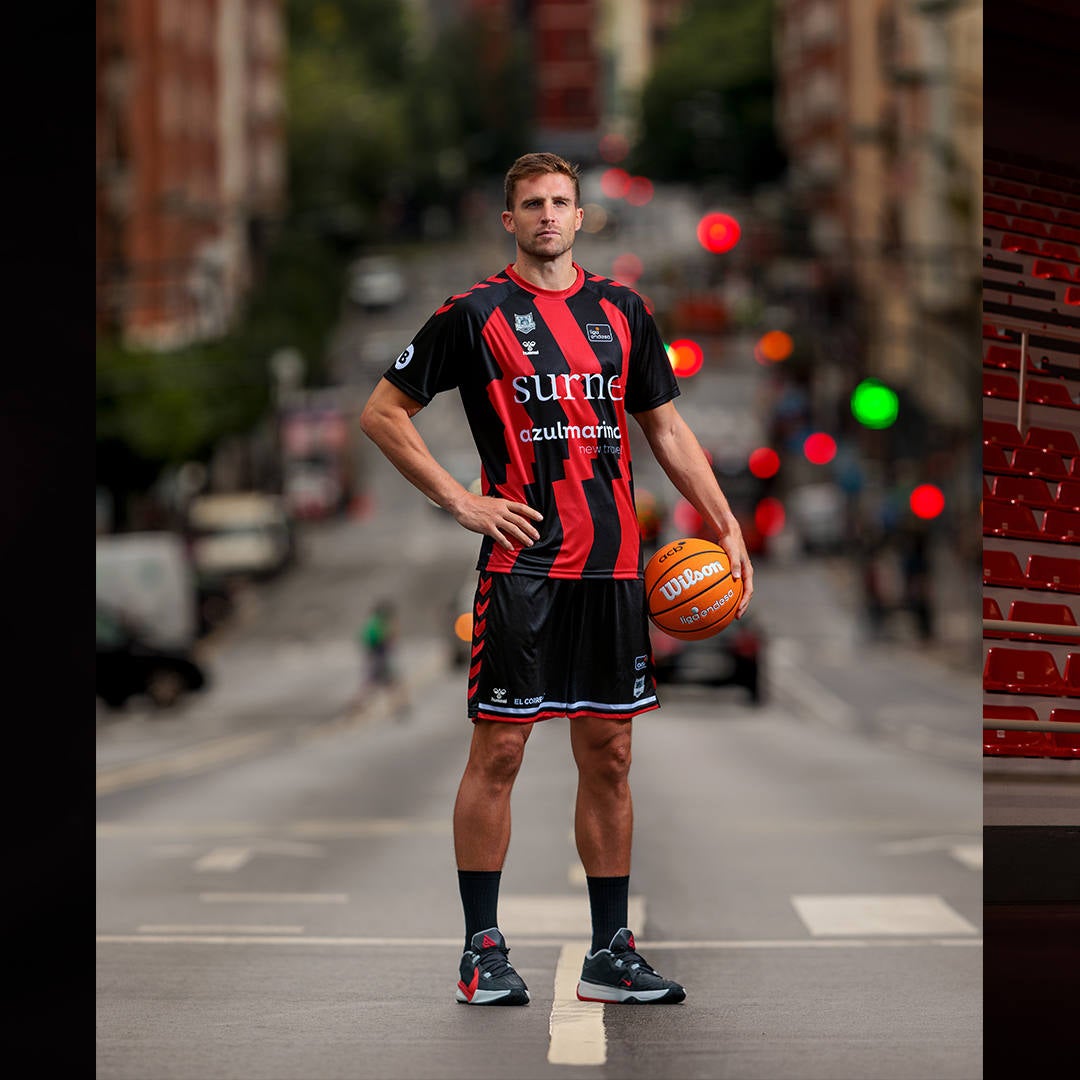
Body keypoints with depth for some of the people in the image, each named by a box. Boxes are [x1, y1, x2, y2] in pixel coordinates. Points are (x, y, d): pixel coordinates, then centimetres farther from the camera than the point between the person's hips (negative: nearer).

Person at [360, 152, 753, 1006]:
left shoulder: (622, 310, 13)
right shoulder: (476, 314, 0)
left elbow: (666, 426, 19)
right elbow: (383, 412, 4)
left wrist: (726, 526, 10)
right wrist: (461, 501, -4)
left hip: (612, 565, 4)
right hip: (521, 560, -4)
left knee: (608, 754, 7)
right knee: (498, 750, -3)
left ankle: (611, 953, 13)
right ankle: (484, 950, 6)